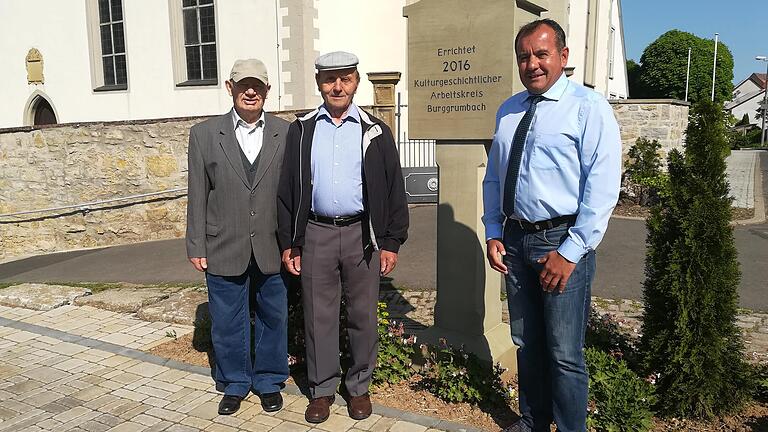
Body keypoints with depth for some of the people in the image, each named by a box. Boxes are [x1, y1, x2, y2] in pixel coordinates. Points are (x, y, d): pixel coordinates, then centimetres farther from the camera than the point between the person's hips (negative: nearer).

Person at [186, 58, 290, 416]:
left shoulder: (286, 134, 0)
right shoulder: (204, 134, 1)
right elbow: (198, 195, 2)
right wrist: (196, 246, 0)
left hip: (272, 249, 0)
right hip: (224, 250, 0)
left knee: (273, 318, 13)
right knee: (228, 323, 12)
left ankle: (269, 381, 34)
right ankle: (234, 384, 33)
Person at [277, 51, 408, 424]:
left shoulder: (374, 132, 3)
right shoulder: (301, 130, 6)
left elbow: (394, 189, 2)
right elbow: (287, 188, 7)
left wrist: (391, 242, -3)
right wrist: (288, 242, 3)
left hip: (362, 234, 0)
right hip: (315, 235, 1)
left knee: (363, 316, 9)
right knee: (318, 316, 9)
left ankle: (359, 386, 27)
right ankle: (322, 389, 25)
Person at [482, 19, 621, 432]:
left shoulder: (588, 107, -8)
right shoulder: (507, 111, 11)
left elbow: (603, 186, -13)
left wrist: (571, 250, -17)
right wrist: (493, 233, 7)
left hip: (563, 241, -6)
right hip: (515, 239, 6)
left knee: (564, 354, 1)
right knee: (526, 343, 18)